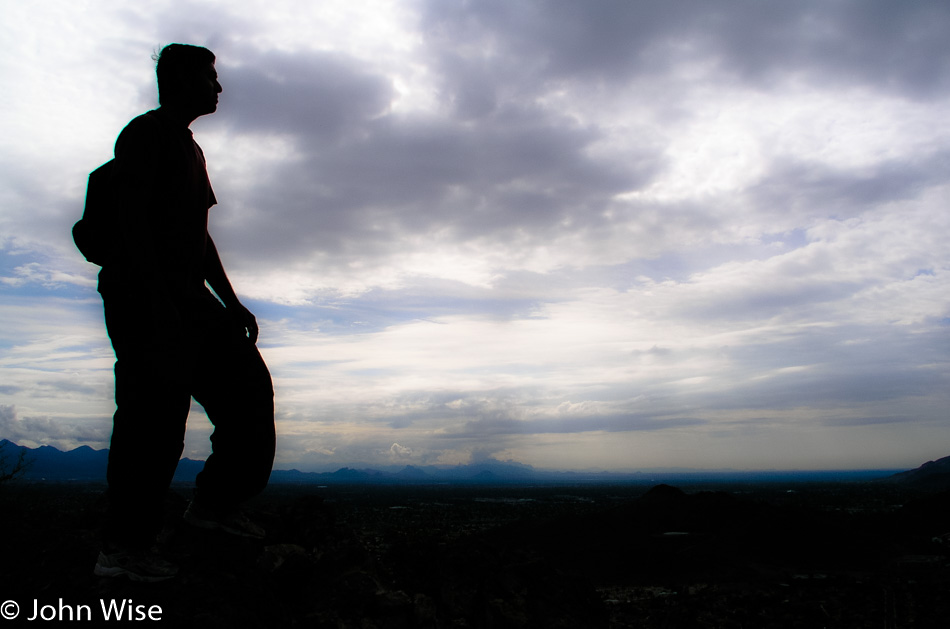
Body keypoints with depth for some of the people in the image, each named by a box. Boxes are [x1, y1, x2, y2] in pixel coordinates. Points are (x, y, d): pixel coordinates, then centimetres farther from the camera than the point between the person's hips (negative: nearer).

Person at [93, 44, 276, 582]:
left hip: (188, 299, 9)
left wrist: (231, 303, 19)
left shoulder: (190, 149, 26)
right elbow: (132, 219, -15)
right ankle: (124, 547, -3)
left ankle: (216, 502, 11)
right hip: (143, 295, -9)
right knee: (154, 413, -12)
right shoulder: (145, 134, -3)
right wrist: (156, 299, -25)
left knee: (246, 385, 3)